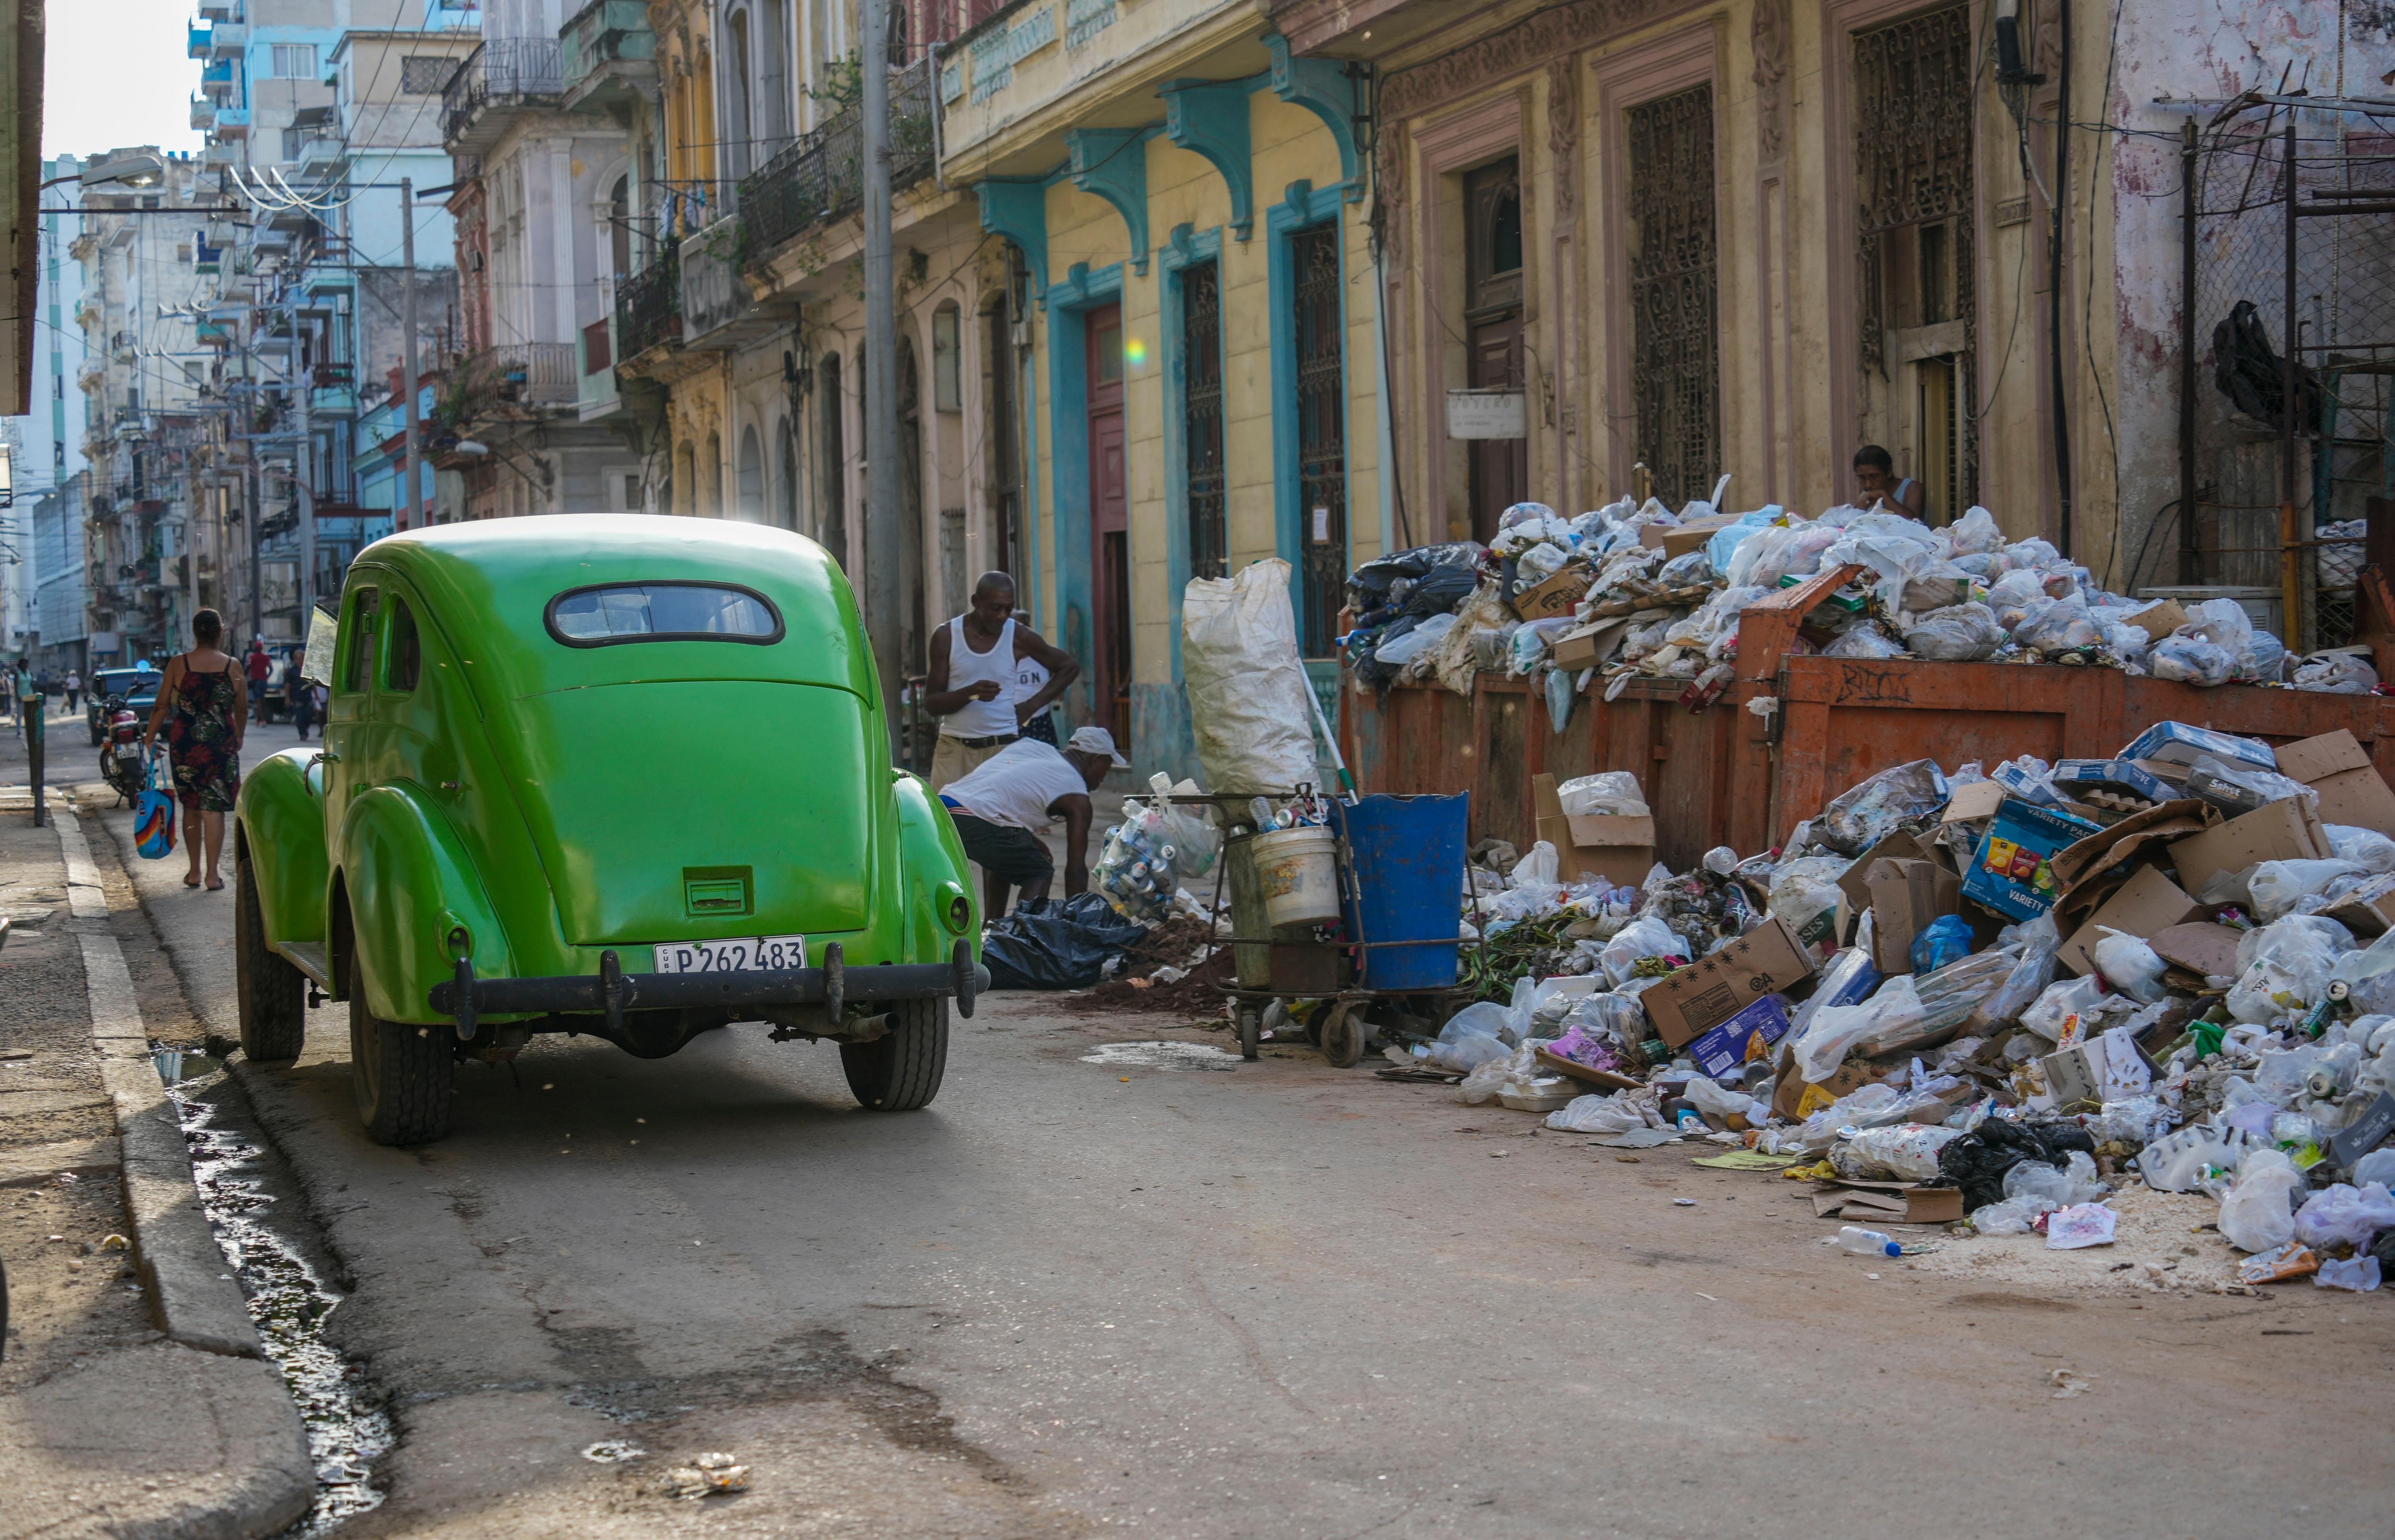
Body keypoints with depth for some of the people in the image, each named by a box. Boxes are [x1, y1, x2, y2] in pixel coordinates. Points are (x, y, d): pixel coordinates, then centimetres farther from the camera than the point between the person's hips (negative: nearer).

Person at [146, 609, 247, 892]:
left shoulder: (177, 665, -3)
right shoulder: (232, 667, -3)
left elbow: (162, 707, -1)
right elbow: (242, 711, 6)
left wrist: (150, 737, 11)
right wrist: (237, 738, 23)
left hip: (184, 744, 1)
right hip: (221, 745, -1)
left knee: (191, 808, 15)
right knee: (214, 809, 0)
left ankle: (194, 872, 19)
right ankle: (212, 875, -4)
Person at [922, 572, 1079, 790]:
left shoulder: (1019, 637, 3)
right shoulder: (946, 637, 1)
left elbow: (1069, 667, 15)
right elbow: (931, 703, 0)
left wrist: (1032, 705, 5)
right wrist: (970, 693, -20)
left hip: (1004, 748, 0)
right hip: (955, 749, 0)